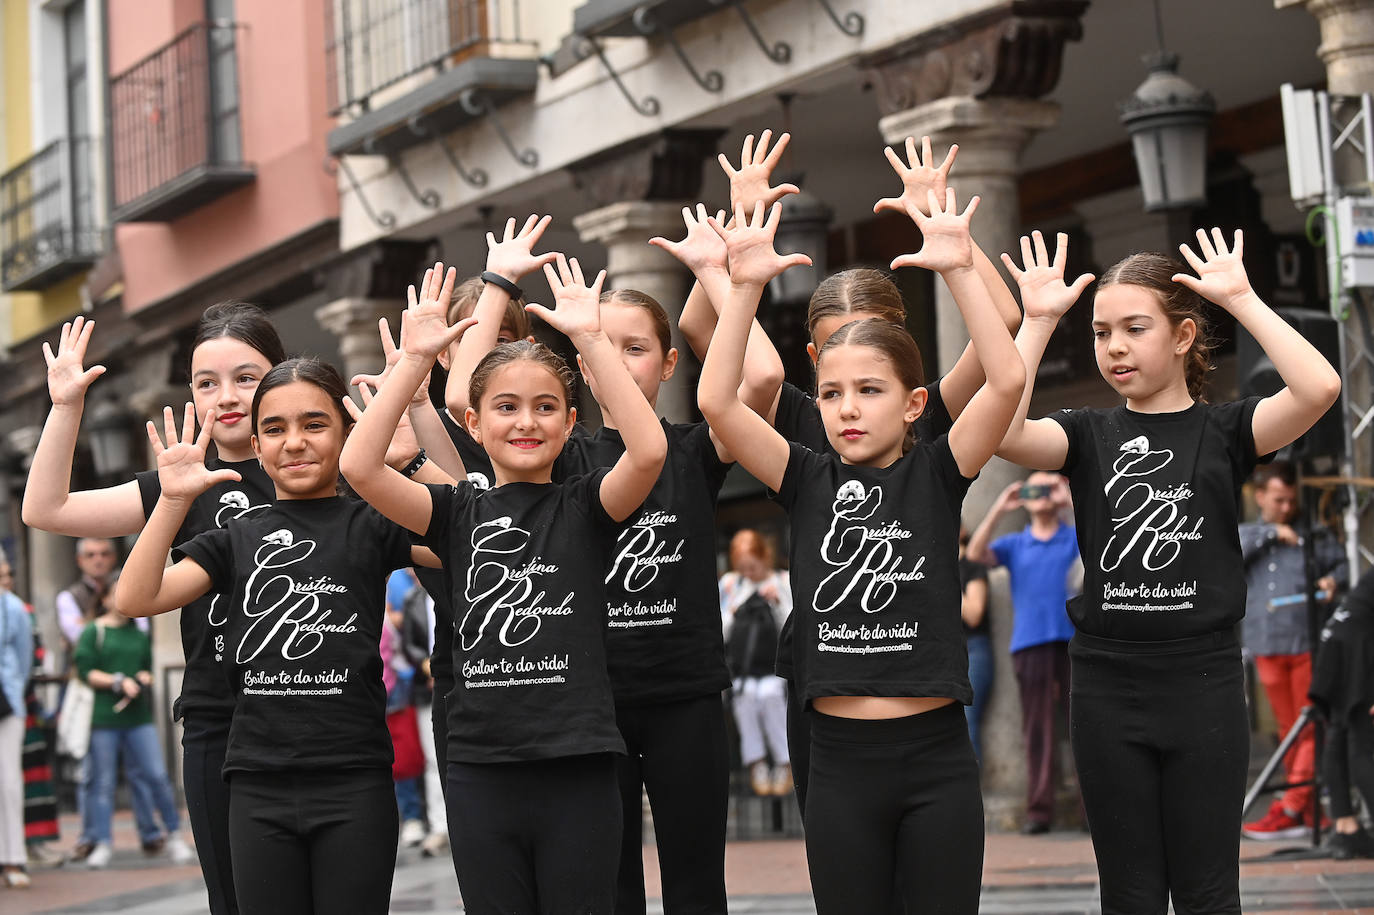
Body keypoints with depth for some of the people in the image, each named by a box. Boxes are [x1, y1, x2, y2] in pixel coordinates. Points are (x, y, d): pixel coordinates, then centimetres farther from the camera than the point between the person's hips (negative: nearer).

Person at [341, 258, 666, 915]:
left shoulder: (585, 508, 2)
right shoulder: (459, 512, 7)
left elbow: (649, 451, -18)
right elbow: (359, 466, -8)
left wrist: (589, 338, -18)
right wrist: (416, 358, -11)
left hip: (578, 773, -2)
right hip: (480, 770, 2)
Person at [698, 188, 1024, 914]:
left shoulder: (937, 474, 1)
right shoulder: (808, 483, 4)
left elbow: (1006, 381, -14)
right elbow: (716, 400, -7)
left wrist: (959, 270, -18)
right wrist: (745, 284, -12)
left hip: (935, 755, -1)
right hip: (840, 759, 2)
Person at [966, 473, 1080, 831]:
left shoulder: (1075, 538, 13)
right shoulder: (1014, 545, 17)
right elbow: (976, 553, 1)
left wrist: (1071, 500, -12)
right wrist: (998, 511, -7)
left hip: (1072, 640, -1)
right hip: (1030, 644, 2)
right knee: (1037, 731, 0)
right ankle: (1039, 810, -1)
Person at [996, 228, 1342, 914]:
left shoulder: (1224, 430, 2)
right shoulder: (1088, 435, 6)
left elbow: (1319, 388, -17)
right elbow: (1001, 431, -15)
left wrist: (1241, 298, -12)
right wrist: (1038, 320, -11)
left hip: (1203, 679, -2)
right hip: (1108, 683, 2)